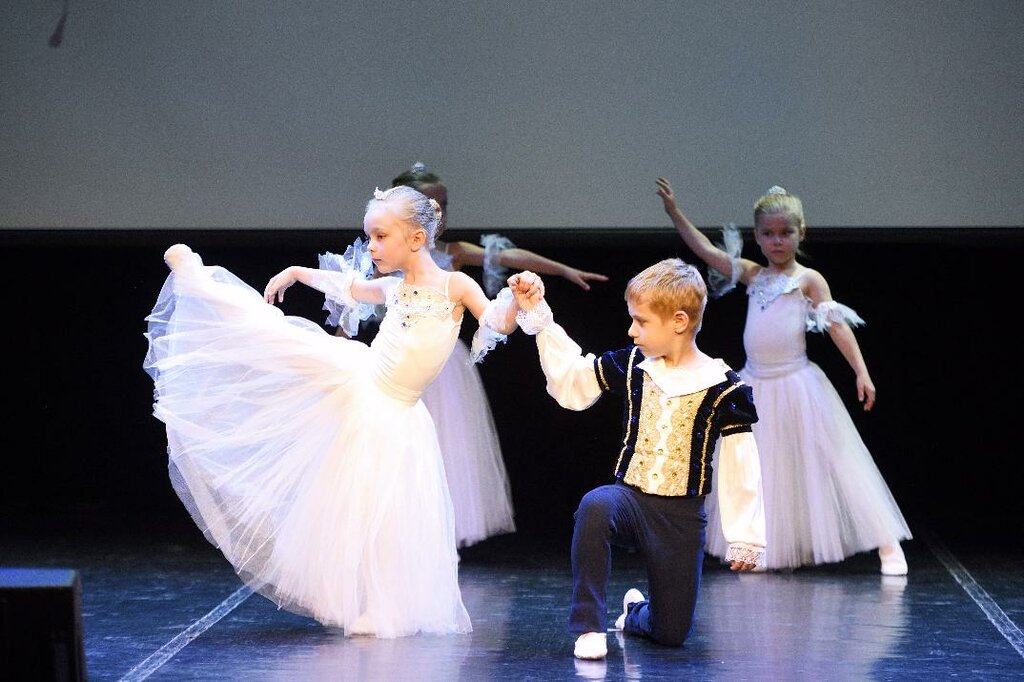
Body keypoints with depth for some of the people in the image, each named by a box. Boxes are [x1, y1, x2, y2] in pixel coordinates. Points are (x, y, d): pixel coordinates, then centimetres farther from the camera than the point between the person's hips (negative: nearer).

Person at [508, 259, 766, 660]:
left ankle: (636, 613, 42)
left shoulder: (722, 388, -8)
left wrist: (745, 536, -4)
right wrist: (538, 318, 7)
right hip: (631, 498, 1)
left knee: (672, 634, 3)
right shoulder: (631, 367, 2)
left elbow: (741, 469, -4)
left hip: (682, 519, -1)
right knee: (595, 506, -38)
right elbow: (569, 379, 12)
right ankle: (589, 625, -29)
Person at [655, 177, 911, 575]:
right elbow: (705, 251, 6)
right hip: (755, 388, 5)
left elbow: (837, 325, -8)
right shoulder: (752, 276, 9)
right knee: (755, 472, 8)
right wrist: (674, 212, -1)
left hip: (797, 387, -5)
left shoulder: (808, 280, -2)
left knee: (831, 465, -6)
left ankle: (888, 545, -5)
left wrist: (861, 372, -17)